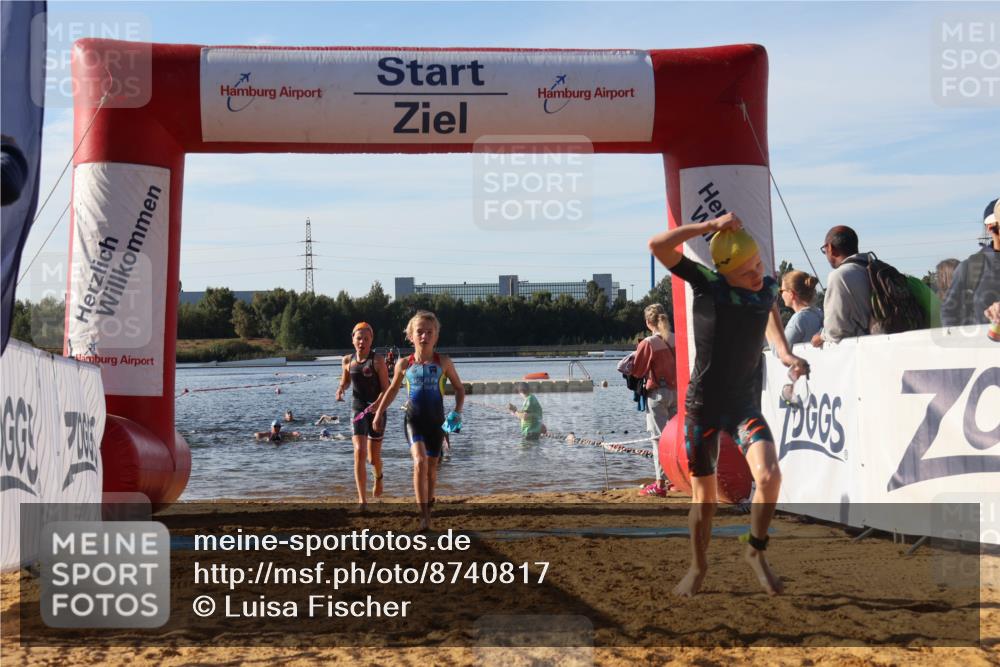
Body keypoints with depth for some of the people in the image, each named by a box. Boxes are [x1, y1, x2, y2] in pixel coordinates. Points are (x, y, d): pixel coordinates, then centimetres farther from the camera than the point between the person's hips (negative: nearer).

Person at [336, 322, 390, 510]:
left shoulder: (378, 360, -10)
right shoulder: (347, 360, 3)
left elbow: (386, 389, -11)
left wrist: (378, 403, -30)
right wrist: (340, 389, -3)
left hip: (376, 410, -2)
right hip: (358, 410, 2)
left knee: (373, 458, 8)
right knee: (359, 452, -16)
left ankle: (378, 477, 46)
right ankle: (362, 500, -15)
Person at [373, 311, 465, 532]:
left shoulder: (443, 362, -1)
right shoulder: (404, 364, 1)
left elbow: (459, 388, 9)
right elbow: (392, 389, 17)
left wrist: (457, 411, -6)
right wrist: (379, 412, 16)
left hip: (436, 421, 1)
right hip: (413, 420, -1)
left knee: (431, 467, 12)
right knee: (419, 461, -22)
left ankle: (429, 502, 39)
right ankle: (424, 516, -21)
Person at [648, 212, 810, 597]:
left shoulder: (768, 289, 2)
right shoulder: (706, 283, -10)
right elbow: (657, 246, -22)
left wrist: (786, 355, 12)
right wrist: (712, 226, -23)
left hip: (743, 403, 3)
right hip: (702, 405, -3)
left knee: (769, 476, -20)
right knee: (705, 497, 5)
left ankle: (756, 552, 4)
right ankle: (698, 567, 29)